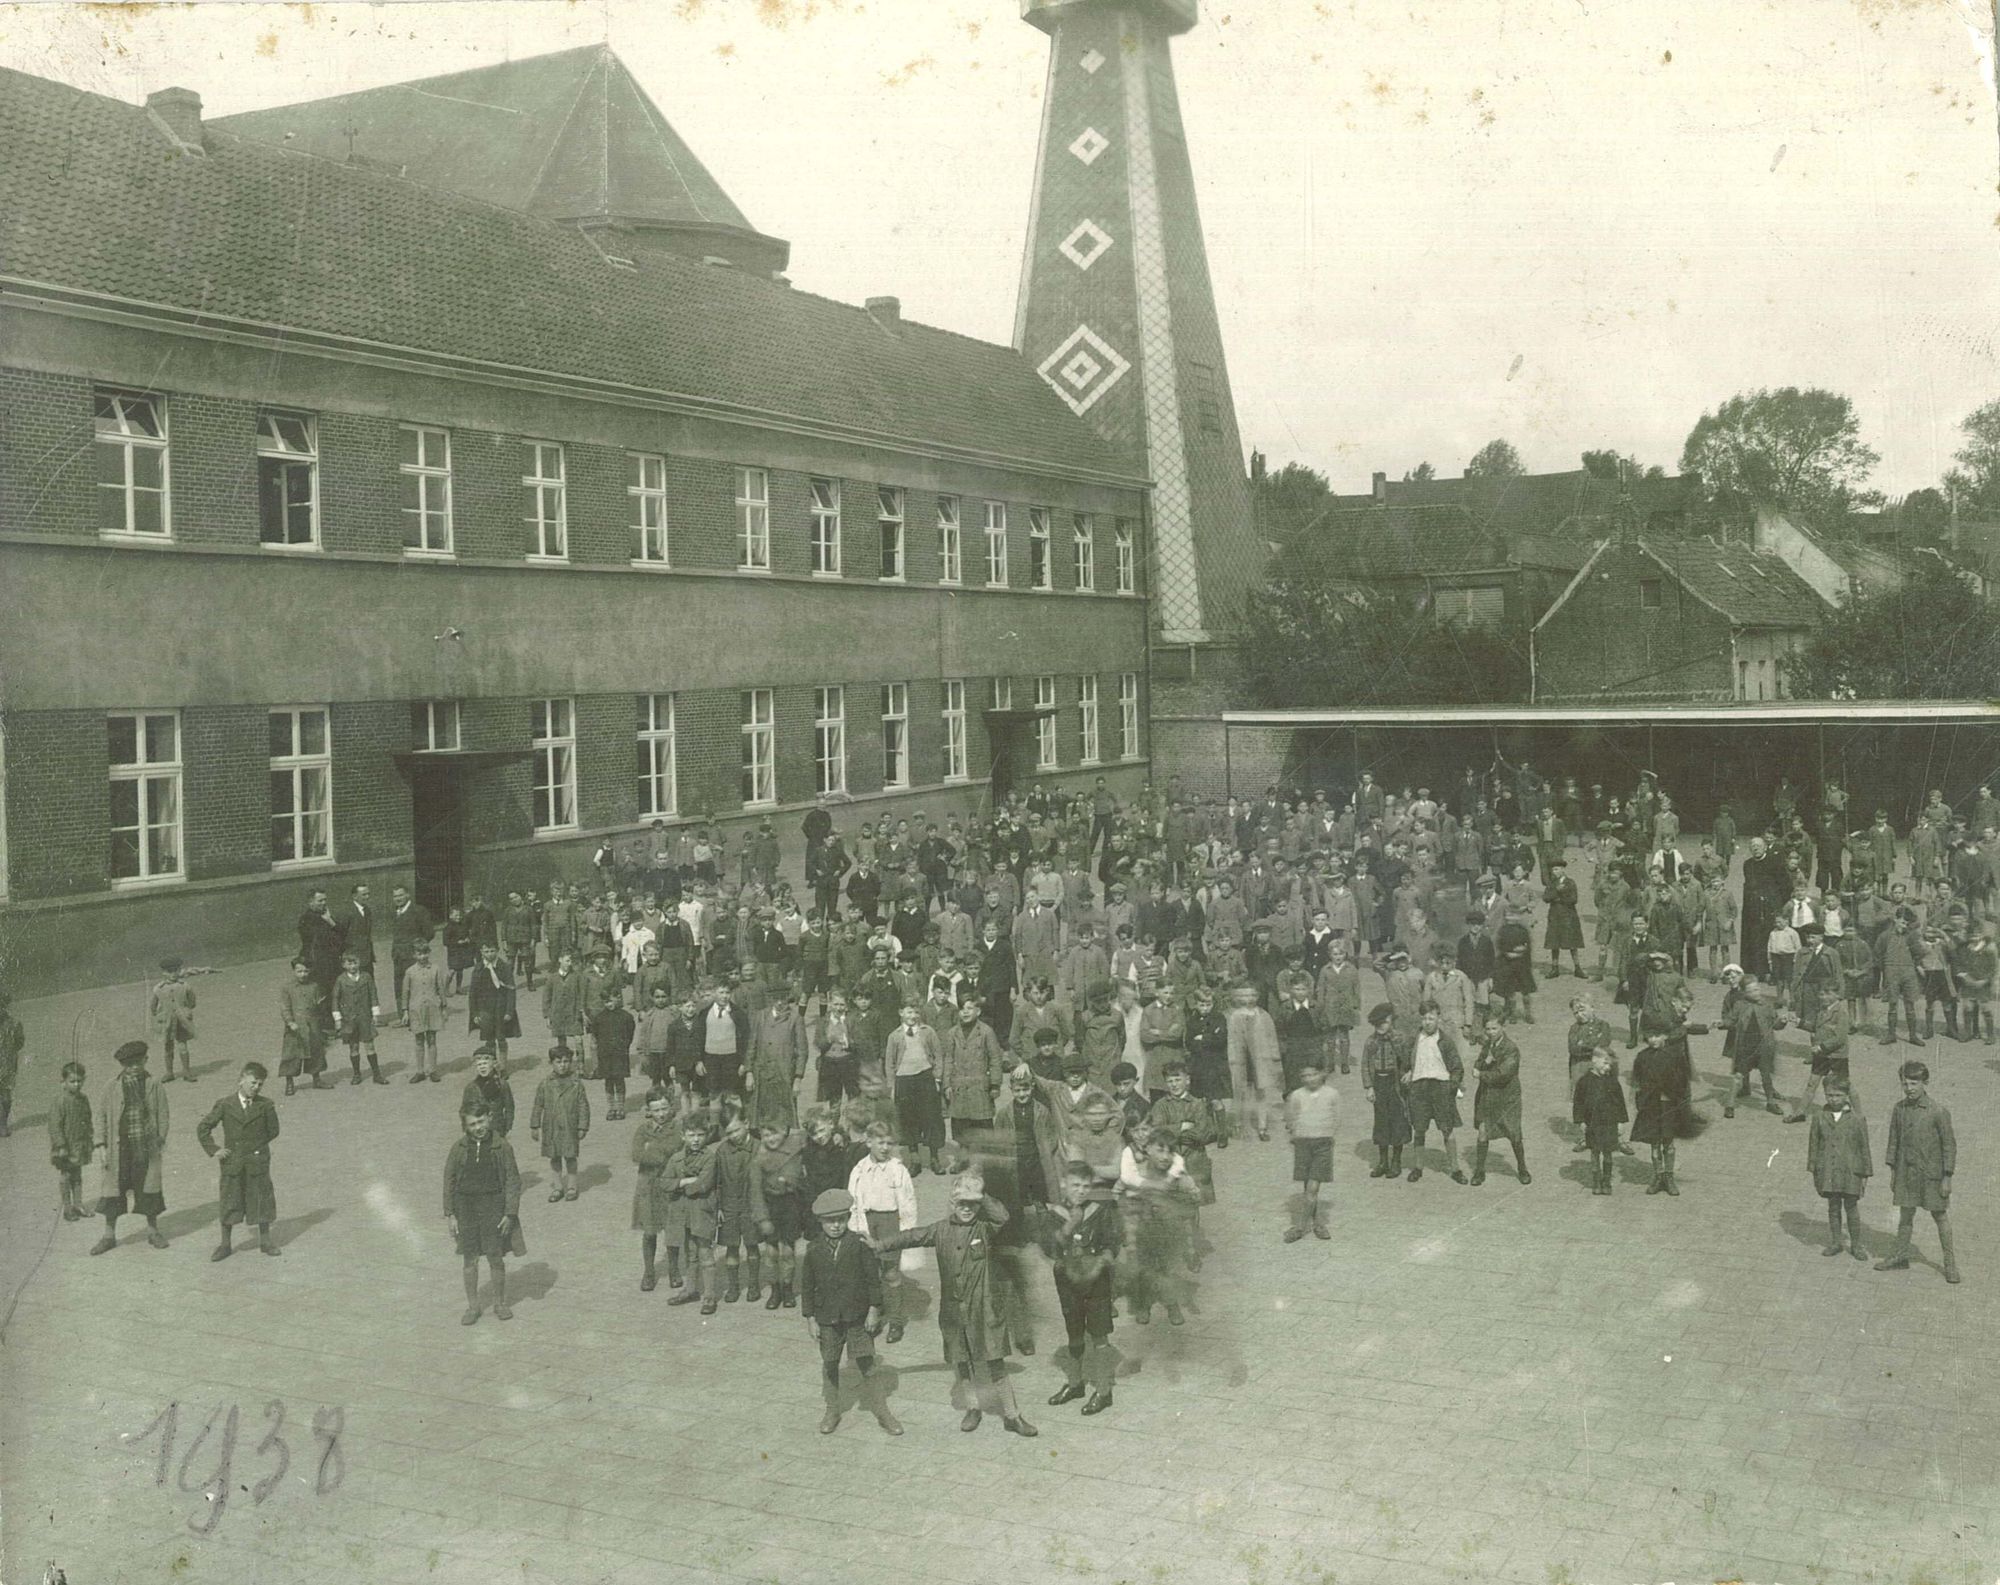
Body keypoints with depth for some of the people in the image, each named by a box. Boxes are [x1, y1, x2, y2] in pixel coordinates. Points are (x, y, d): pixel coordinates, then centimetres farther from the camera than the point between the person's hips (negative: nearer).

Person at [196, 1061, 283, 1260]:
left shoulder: (265, 1106, -3)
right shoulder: (225, 1105, -3)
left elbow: (273, 1131, 6)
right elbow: (202, 1128, 2)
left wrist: (256, 1146, 1)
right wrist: (213, 1150, -4)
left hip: (257, 1161, 0)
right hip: (232, 1162, 0)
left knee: (262, 1200, 7)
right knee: (228, 1203, 7)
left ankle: (265, 1240, 22)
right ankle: (225, 1244, 20)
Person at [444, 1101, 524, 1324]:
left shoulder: (501, 1147, -6)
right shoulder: (459, 1148, -3)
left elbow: (513, 1181, -2)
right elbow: (449, 1181, 3)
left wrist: (510, 1213, -6)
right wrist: (449, 1214, 0)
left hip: (492, 1205, -1)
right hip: (465, 1206, 1)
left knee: (496, 1258, 3)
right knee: (470, 1260, 7)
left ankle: (499, 1303, 21)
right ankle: (472, 1306, 22)